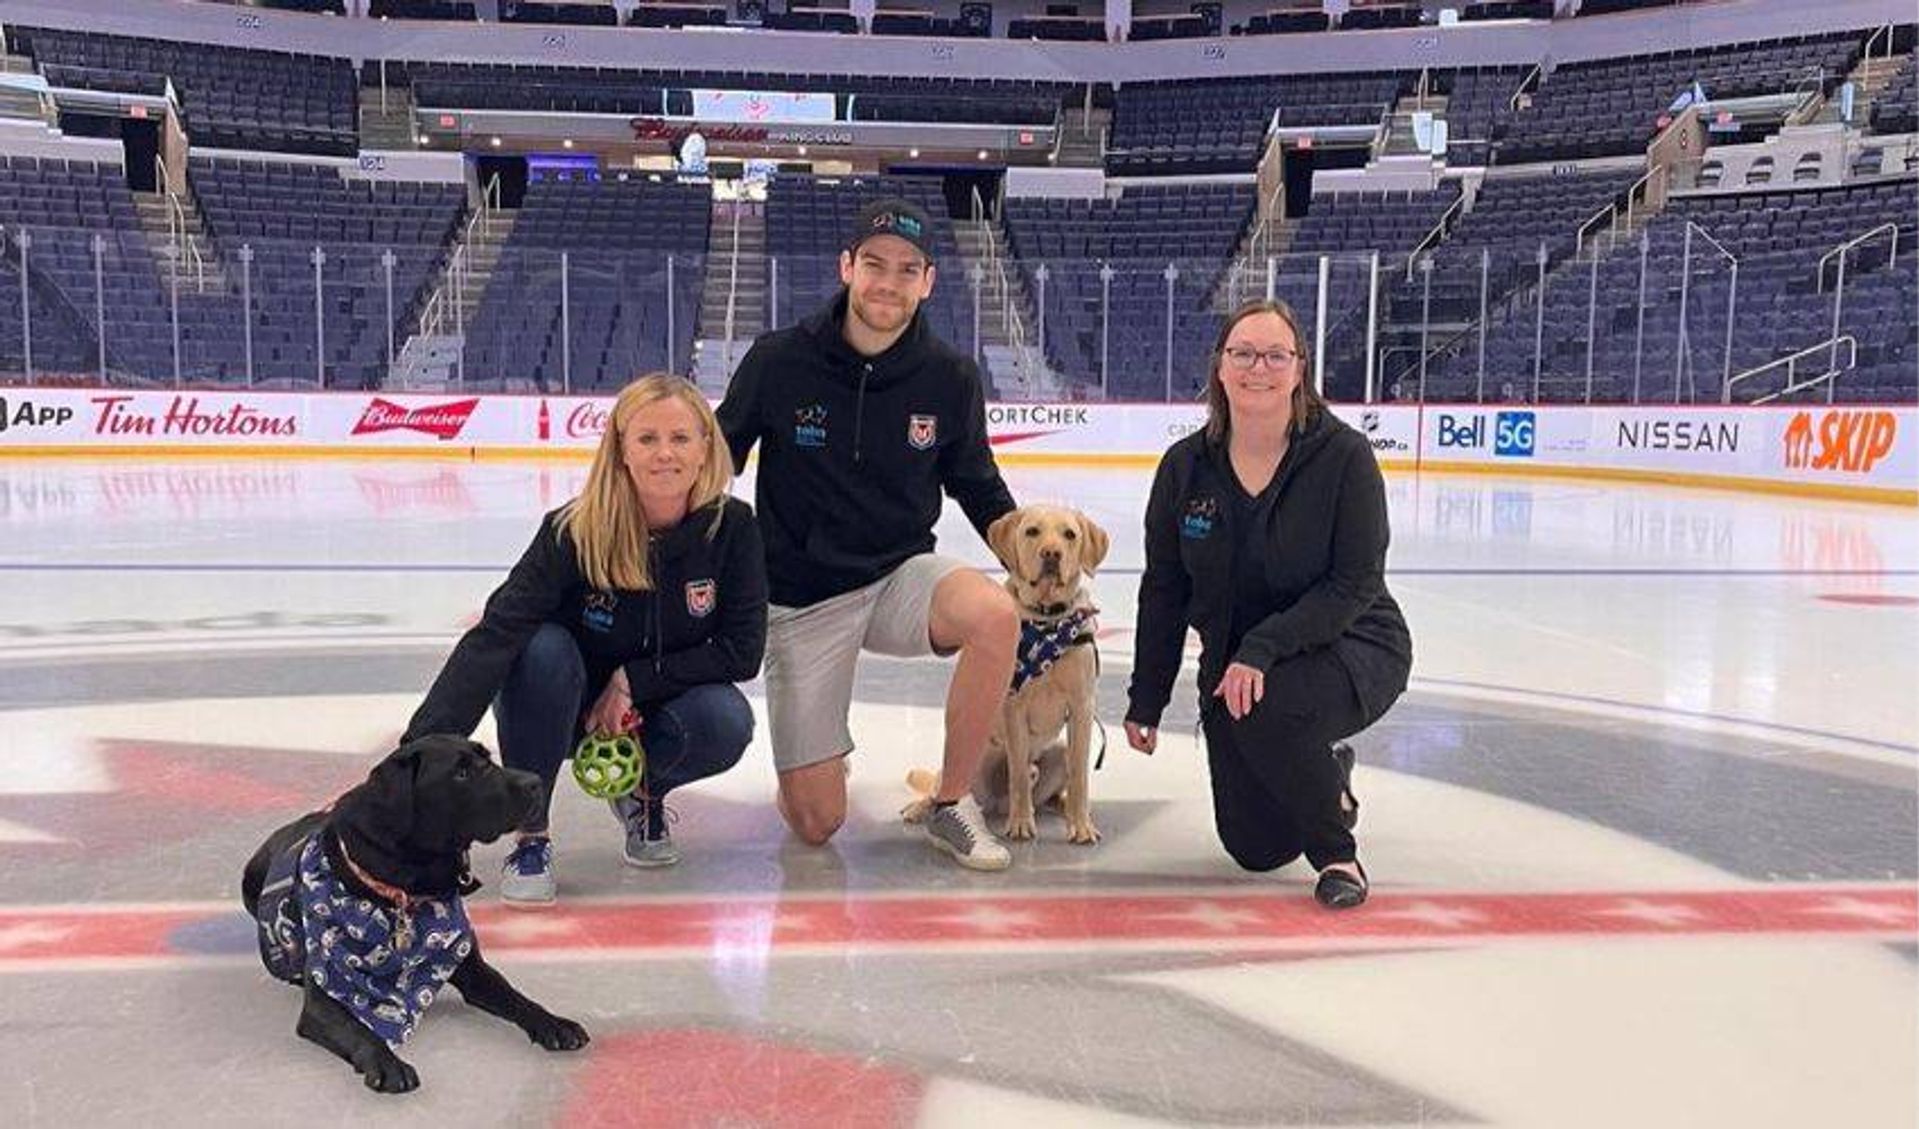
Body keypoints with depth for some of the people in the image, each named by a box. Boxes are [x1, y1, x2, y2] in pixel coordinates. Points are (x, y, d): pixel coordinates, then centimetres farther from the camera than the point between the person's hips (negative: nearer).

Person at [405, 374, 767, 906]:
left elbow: (742, 651, -15)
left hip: (656, 707, 2)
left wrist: (632, 682, -22)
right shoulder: (576, 532, -25)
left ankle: (644, 791, 6)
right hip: (565, 711, -2)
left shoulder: (732, 527, -18)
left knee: (727, 723, -30)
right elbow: (493, 636, -36)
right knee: (543, 647, -33)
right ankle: (529, 835, -15)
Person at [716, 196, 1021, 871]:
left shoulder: (950, 379, -6)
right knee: (815, 825, -5)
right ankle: (820, 757, 34)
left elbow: (978, 485, 8)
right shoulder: (779, 361, -12)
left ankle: (951, 805, -11)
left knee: (996, 616, -33)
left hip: (900, 577, 2)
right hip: (800, 598, -2)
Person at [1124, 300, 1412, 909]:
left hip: (1350, 647, -4)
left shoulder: (1344, 455, -16)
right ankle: (1328, 774, 36)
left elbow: (1357, 584, -19)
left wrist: (1263, 648, -30)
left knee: (1264, 708, -36)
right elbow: (1163, 591, 1)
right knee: (1255, 849, 1)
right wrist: (1145, 701, 3)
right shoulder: (1185, 466, -6)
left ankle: (1336, 852, -8)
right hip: (1230, 662, 4)